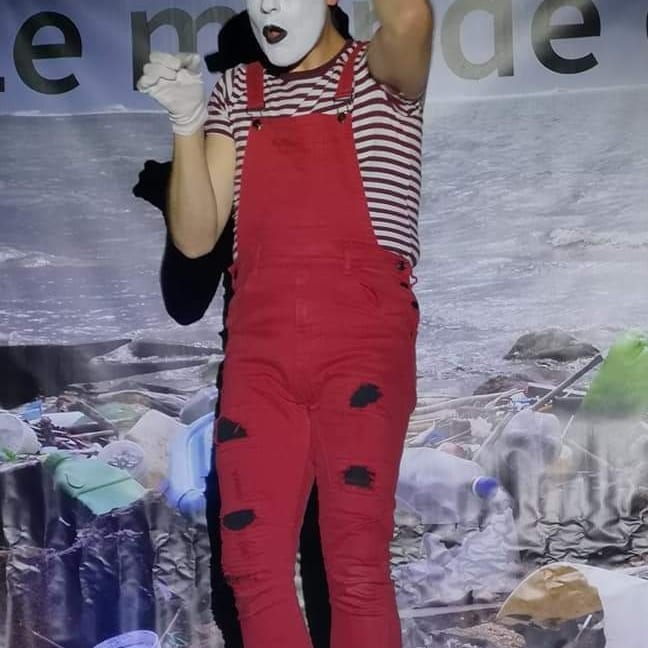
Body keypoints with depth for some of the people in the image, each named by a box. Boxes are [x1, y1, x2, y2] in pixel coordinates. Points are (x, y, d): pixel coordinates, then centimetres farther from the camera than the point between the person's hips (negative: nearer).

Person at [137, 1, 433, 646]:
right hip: (259, 347, 4)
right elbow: (195, 237, 7)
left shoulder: (379, 73, 5)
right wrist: (186, 123, -5)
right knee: (252, 566, 3)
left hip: (362, 342, -4)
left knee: (357, 567, -7)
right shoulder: (236, 93, 15)